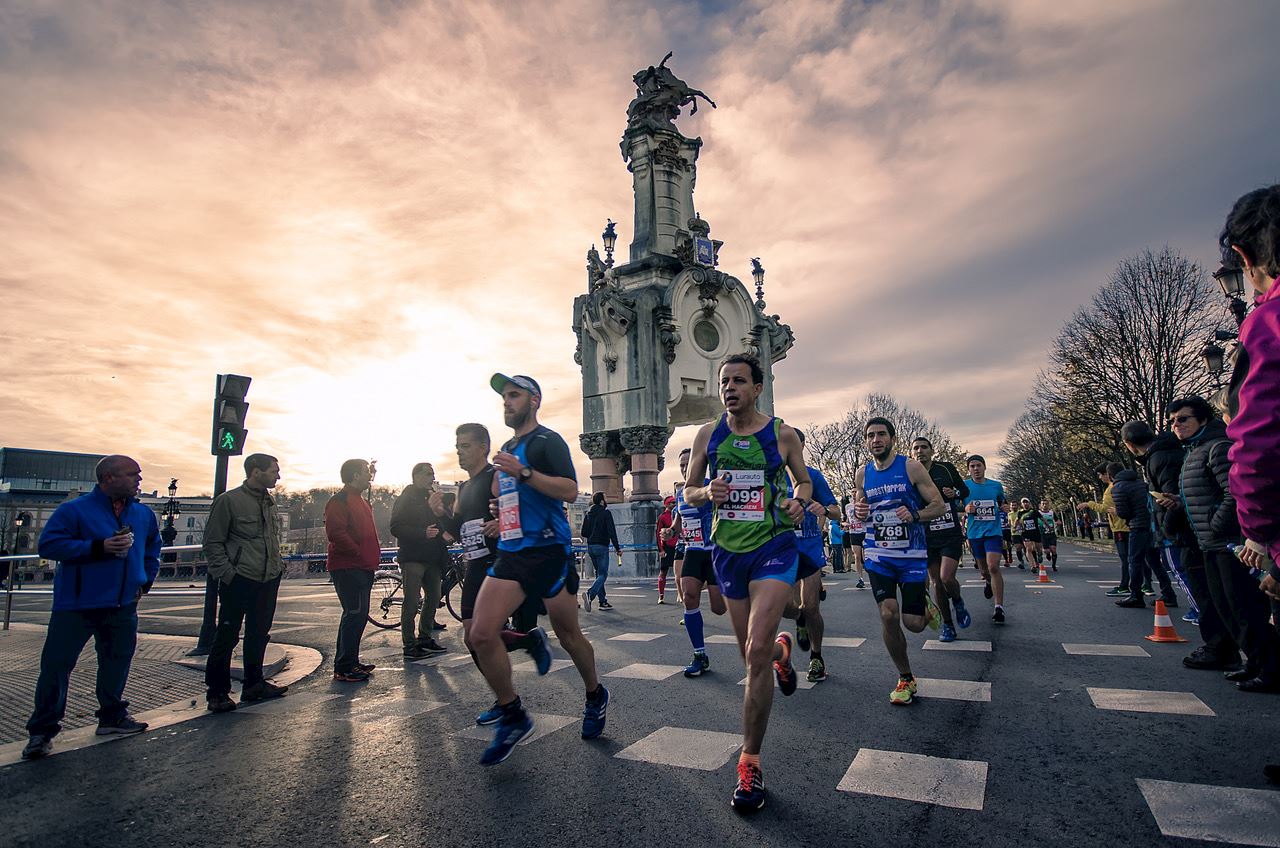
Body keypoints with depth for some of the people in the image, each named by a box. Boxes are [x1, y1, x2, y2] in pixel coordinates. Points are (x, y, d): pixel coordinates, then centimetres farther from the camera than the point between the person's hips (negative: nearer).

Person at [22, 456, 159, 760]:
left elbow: (153, 548, 22)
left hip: (123, 606, 5)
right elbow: (48, 544, -15)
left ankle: (112, 716, 28)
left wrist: (146, 579, 13)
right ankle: (42, 730, 14)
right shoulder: (75, 509, -10)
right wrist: (98, 547, -24)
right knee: (57, 664, 0)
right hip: (76, 605, -5)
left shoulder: (144, 514, 7)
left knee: (117, 661, 12)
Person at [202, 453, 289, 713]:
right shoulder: (229, 500, -8)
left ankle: (254, 685, 26)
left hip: (269, 581, 7)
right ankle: (217, 693, 13)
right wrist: (227, 574, -14)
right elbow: (213, 542, -7)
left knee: (259, 634, 15)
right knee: (227, 637, 1)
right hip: (239, 582, -7)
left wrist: (278, 564, 12)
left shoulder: (269, 502, 13)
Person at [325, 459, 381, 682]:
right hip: (348, 567, -10)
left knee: (358, 614, 13)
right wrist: (359, 553, -18)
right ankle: (344, 668, -5)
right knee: (355, 613, -11)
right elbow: (336, 533, -21)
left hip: (362, 568, 10)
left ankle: (351, 661, 22)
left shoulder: (360, 500, 21)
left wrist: (373, 556, 16)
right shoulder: (340, 500, -10)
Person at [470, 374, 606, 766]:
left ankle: (595, 697, 35)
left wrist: (523, 471, -26)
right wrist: (501, 520, 18)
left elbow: (570, 491, -20)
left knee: (568, 636, 7)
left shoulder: (547, 441, -6)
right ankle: (513, 716, 10)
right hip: (510, 554, 7)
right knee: (481, 634, -8)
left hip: (548, 551, -7)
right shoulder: (507, 449, 19)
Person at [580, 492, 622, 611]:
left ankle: (603, 602, 13)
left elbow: (584, 533, 11)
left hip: (590, 547, 7)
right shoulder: (606, 513, -8)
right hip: (602, 547, -7)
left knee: (599, 573, 14)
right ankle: (590, 594, -28)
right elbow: (612, 532, -14)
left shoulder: (587, 514, 11)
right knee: (603, 574, -5)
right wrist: (617, 548, -11)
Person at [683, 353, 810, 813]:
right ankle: (780, 649, 55)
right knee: (753, 654, 16)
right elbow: (688, 491, 7)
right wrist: (707, 492, -15)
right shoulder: (708, 434, 2)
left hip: (774, 546, -3)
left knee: (756, 653, -16)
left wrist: (798, 502, -12)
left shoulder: (782, 434, -2)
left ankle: (750, 761, 0)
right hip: (727, 551, 3)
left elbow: (804, 480, 11)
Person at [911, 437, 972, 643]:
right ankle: (947, 625, 22)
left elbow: (965, 490, 11)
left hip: (951, 535, -1)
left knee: (947, 578, -15)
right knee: (937, 582, 5)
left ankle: (958, 603, 19)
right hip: (927, 538, 2)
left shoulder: (946, 468, 0)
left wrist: (955, 493, -10)